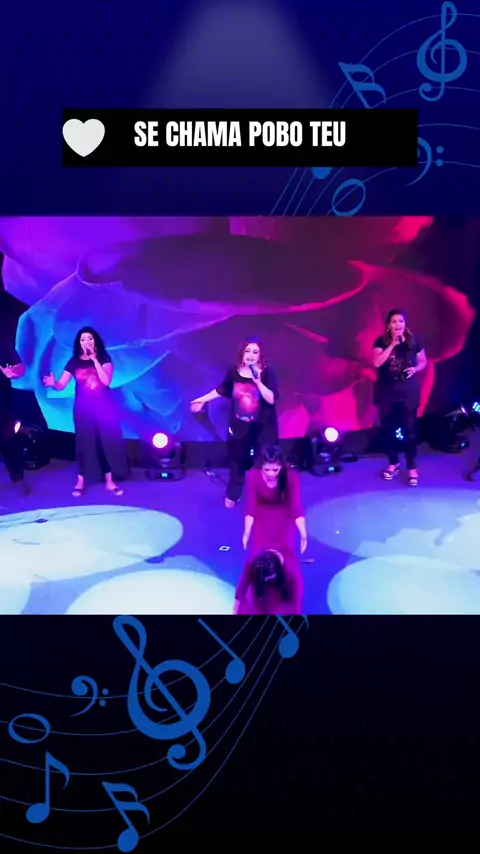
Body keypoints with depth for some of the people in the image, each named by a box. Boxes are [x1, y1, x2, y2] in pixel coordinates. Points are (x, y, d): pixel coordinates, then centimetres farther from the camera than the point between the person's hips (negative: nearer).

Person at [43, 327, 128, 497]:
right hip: (83, 407, 1)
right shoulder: (74, 362, 3)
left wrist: (95, 360, -18)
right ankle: (81, 481, 9)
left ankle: (109, 481, 6)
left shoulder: (103, 358, 0)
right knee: (85, 442, 3)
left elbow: (106, 381, -14)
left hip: (104, 406, -1)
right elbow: (61, 385, -2)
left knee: (108, 441, 0)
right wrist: (53, 383, -25)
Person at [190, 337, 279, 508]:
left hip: (262, 427, -3)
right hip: (239, 426, 3)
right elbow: (222, 390, 11)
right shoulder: (234, 372, -6)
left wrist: (258, 382, -32)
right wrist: (204, 399, 18)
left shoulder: (267, 373, -14)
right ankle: (232, 495, 35)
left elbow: (272, 399, -22)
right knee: (237, 460, 16)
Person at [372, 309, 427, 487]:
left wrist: (415, 369, -11)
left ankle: (412, 467, 10)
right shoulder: (381, 342, -4)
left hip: (408, 392, -1)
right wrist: (393, 344, -21)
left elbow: (423, 362, 11)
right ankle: (393, 463, 26)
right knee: (388, 429, 9)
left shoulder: (413, 342, -1)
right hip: (386, 393, 1)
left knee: (409, 429, 0)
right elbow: (377, 362, -19)